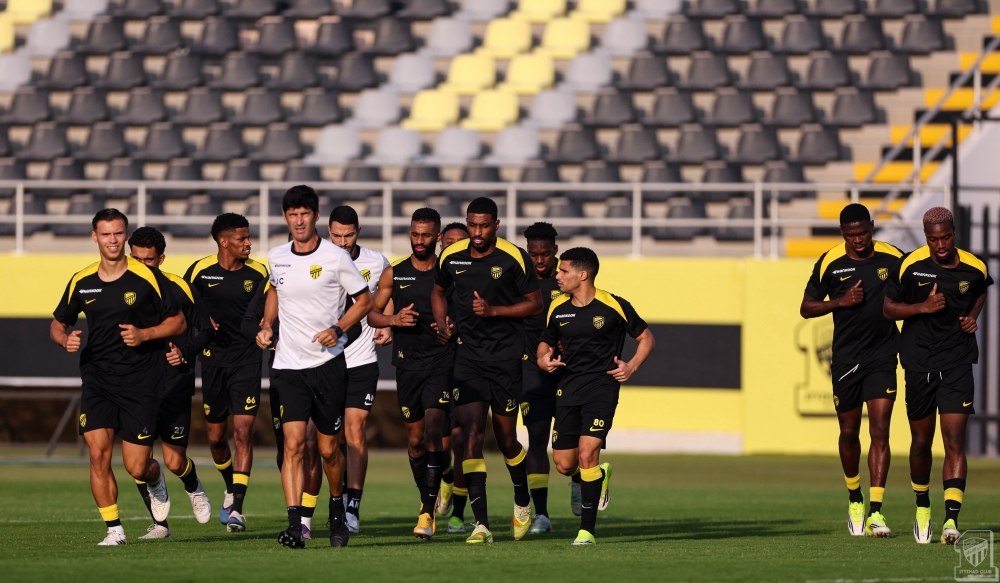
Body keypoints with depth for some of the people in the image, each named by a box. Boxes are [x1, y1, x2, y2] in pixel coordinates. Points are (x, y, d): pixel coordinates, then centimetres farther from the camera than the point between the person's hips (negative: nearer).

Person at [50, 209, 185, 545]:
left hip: (141, 380, -2)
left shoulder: (147, 278, -4)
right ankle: (114, 530, -2)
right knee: (98, 454, -13)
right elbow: (57, 324, 17)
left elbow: (177, 322, 3)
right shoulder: (81, 282, 5)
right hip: (97, 376, 2)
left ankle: (155, 481, 35)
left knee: (136, 467, -3)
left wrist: (144, 335, -14)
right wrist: (65, 339, -6)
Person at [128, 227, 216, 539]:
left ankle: (194, 489, 32)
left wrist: (185, 352, -12)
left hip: (174, 384, -2)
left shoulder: (179, 289, -4)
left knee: (174, 461, -4)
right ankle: (159, 523, 6)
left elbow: (206, 329, 5)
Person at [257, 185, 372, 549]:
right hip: (288, 365, 2)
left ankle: (337, 511, 32)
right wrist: (266, 325, 11)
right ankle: (294, 525, -19)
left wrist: (338, 329, -13)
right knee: (293, 443, -13)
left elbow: (364, 300, 2)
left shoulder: (335, 258, -6)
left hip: (328, 363, -2)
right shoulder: (276, 258, 6)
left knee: (328, 448, 6)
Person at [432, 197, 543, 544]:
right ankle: (481, 524, -14)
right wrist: (442, 325, 6)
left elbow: (535, 304, -1)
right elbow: (439, 291, 24)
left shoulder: (514, 258, -6)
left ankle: (523, 503, 36)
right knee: (471, 435, -12)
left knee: (506, 440, 6)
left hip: (506, 358, -2)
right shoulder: (451, 257, 4)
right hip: (468, 357, 2)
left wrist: (494, 310, -13)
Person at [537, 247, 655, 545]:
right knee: (564, 464, 2)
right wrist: (543, 359, -3)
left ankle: (587, 528, -10)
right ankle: (600, 476, 37)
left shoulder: (614, 307, -6)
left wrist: (631, 366, -9)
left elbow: (647, 339, 6)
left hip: (602, 387, -5)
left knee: (587, 453, -18)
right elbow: (545, 342, 20)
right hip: (568, 387, 5)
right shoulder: (557, 308, 6)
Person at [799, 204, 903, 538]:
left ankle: (875, 511, -13)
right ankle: (854, 500, 33)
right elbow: (806, 308, 3)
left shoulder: (893, 259, -2)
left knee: (879, 432, -10)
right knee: (849, 433, 11)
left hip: (882, 358, -1)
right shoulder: (830, 263, -2)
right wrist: (841, 301, -12)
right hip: (845, 359, 1)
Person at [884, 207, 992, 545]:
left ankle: (951, 519, -20)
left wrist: (973, 315, 2)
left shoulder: (974, 268, -3)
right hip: (919, 364, 1)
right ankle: (922, 507, 36)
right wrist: (923, 307, -16)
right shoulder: (910, 266, -7)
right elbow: (888, 308, 0)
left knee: (955, 443, -12)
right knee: (921, 441, 13)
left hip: (957, 364, -1)